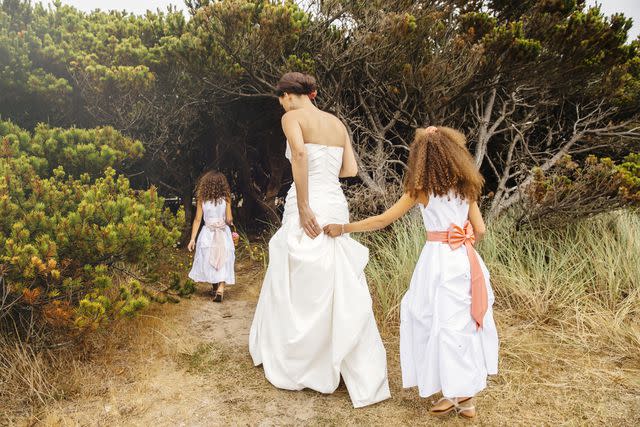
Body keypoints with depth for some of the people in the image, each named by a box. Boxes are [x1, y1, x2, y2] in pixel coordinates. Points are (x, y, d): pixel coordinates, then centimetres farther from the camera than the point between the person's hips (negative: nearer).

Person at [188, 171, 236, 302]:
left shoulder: (202, 199, 0)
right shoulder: (226, 198, -3)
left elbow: (197, 219, 0)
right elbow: (229, 220, -4)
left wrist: (192, 239, 4)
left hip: (207, 234, 1)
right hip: (223, 233, -1)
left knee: (208, 261, 17)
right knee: (223, 262, 2)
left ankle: (215, 288, 27)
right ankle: (220, 289, -14)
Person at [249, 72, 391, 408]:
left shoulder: (292, 117, -2)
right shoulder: (337, 122, 16)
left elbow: (300, 153, -22)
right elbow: (351, 170, 11)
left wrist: (303, 207, -21)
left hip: (310, 209, -6)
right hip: (336, 206, 6)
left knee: (296, 291, 8)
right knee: (343, 292, 10)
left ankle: (291, 367, 24)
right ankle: (364, 376, 14)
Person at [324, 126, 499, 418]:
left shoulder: (421, 190, -5)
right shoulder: (465, 187, 8)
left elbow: (382, 221, -6)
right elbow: (479, 229, 7)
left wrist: (342, 228, 2)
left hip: (439, 259, -6)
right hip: (466, 259, 6)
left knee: (445, 323, 5)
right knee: (464, 320, 14)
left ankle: (459, 394, 12)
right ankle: (464, 394, 25)